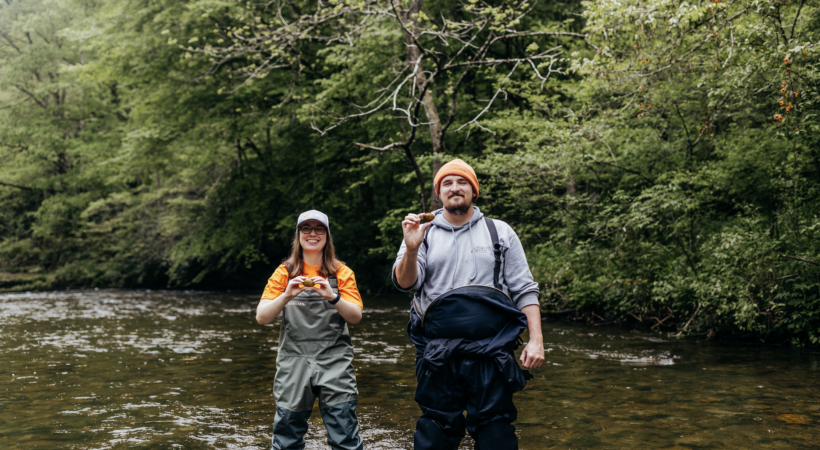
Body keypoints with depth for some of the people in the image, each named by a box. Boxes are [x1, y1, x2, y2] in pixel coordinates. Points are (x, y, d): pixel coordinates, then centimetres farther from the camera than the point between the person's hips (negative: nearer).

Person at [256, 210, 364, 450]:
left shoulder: (341, 272, 7)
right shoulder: (285, 272, 8)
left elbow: (356, 317, -3)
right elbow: (261, 317, 0)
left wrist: (333, 297, -21)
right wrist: (286, 295, -17)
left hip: (334, 362, -1)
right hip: (294, 361, 1)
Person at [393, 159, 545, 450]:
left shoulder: (500, 233, 10)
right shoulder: (422, 234, 11)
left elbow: (524, 290, 7)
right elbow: (405, 283, -3)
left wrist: (536, 340, -4)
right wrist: (411, 249, -22)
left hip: (491, 353, 0)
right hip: (438, 356, 0)